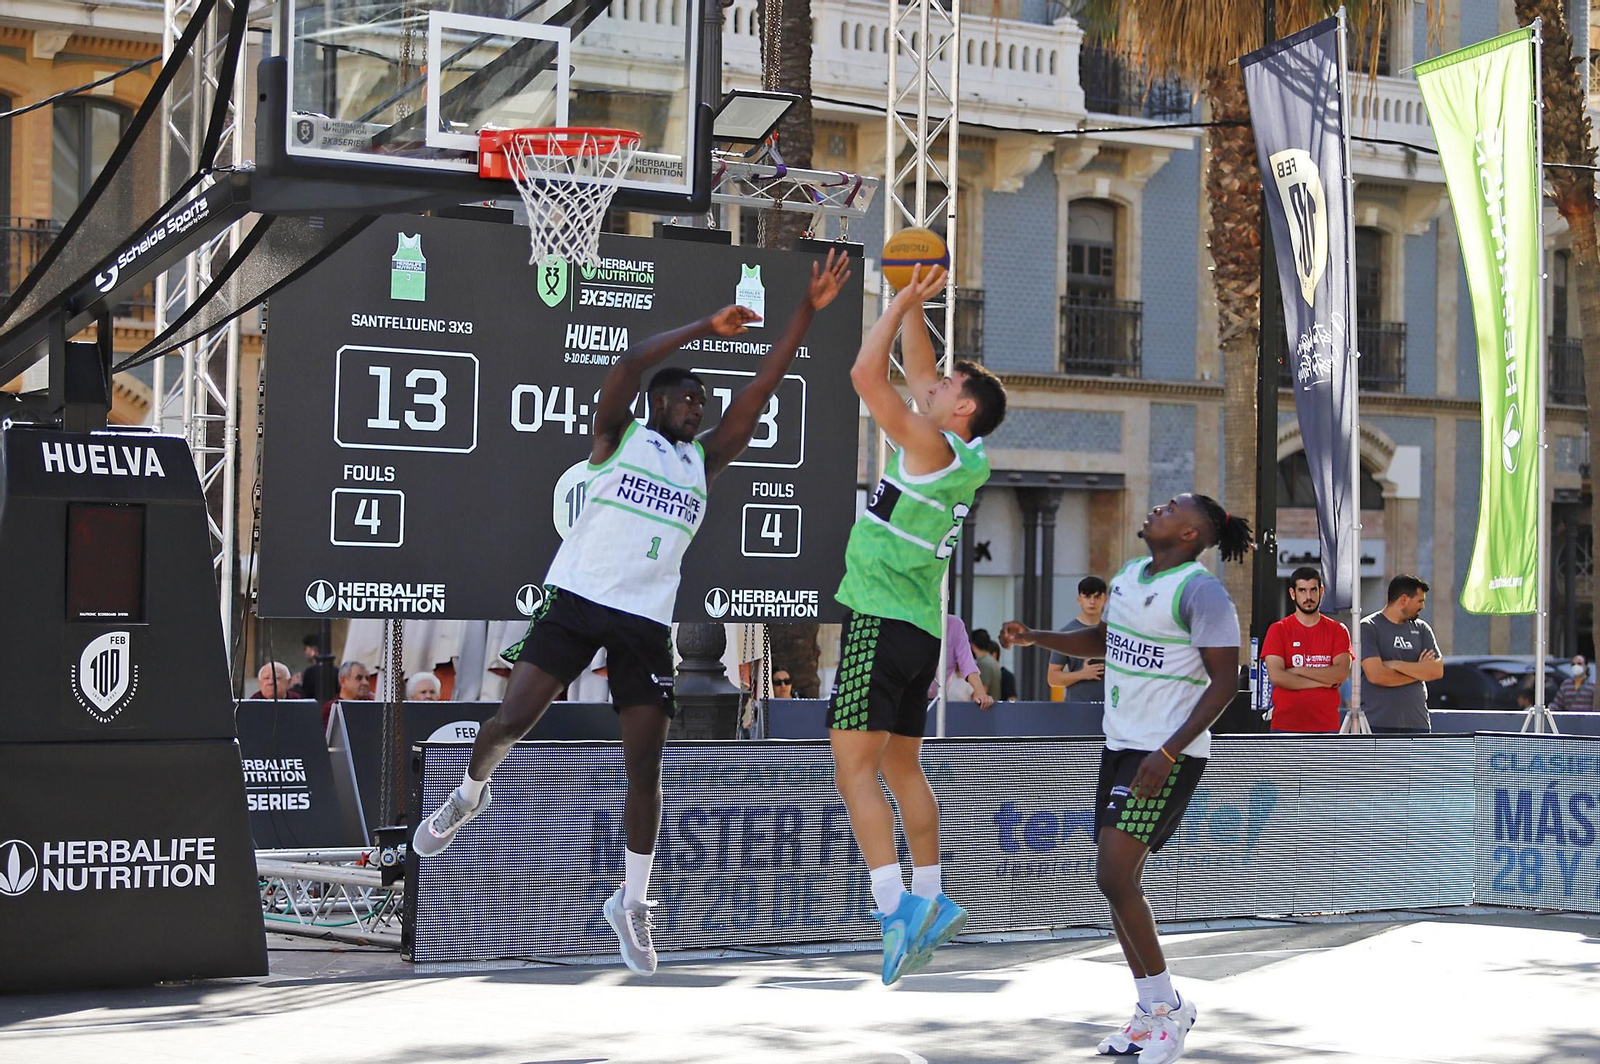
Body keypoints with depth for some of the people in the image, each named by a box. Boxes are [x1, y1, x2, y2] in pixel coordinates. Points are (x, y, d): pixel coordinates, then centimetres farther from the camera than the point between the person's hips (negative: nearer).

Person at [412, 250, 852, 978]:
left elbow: (760, 390, 7)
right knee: (511, 721, -9)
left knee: (645, 766, -2)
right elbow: (628, 364, -14)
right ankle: (469, 795, 25)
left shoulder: (702, 461, 14)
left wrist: (807, 312, 1)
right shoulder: (617, 437, 5)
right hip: (578, 599, -3)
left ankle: (631, 904, 11)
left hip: (647, 622, 3)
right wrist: (705, 329, -13)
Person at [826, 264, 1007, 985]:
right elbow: (915, 369, 24)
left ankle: (895, 905, -24)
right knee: (902, 766, 16)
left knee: (854, 768, -14)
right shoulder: (955, 453, 12)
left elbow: (865, 374, -16)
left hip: (882, 621, -10)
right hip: (918, 627, 10)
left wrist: (906, 298, -8)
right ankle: (931, 903, 19)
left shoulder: (934, 447, -12)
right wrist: (913, 303, 19)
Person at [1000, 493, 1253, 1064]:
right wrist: (1035, 637, 13)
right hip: (1120, 744, 9)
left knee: (1114, 877, -15)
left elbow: (1225, 680, -18)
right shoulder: (1128, 576, 11)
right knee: (1118, 880, 9)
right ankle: (1150, 1013, 19)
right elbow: (1102, 639, 29)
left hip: (1168, 754, -9)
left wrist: (1168, 753, -24)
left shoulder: (1200, 590, -15)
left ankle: (1167, 1006, -1)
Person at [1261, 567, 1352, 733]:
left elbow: (1342, 673, -6)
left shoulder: (1337, 630, 8)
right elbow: (1276, 676, -9)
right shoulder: (1278, 630, 4)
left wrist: (1298, 671, -9)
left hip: (1326, 725, 2)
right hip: (1286, 725, -1)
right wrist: (1323, 681, -7)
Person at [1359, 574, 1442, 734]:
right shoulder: (1368, 628, -2)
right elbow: (1375, 675, -14)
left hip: (1417, 723, 5)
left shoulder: (1421, 628, 14)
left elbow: (1437, 670, 2)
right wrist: (1419, 671, -3)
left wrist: (1397, 665, -9)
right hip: (1377, 725, -5)